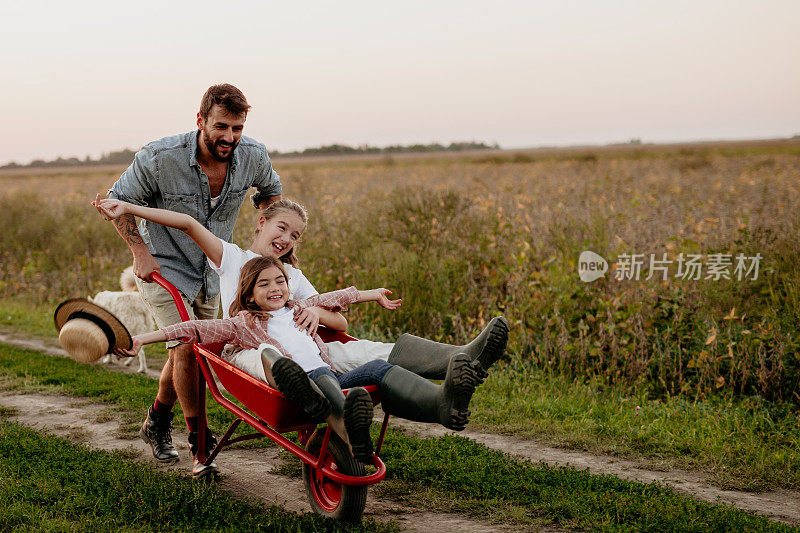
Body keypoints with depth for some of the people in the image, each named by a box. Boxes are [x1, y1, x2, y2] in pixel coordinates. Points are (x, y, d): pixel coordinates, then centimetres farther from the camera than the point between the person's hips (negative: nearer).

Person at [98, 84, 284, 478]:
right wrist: (140, 252, -17)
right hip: (162, 267, -5)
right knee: (186, 349, -15)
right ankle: (200, 442, 1)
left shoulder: (253, 157, -16)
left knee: (191, 352, 15)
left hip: (211, 271, 5)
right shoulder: (159, 159, -27)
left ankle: (158, 421, 38)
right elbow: (119, 200, -11)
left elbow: (270, 190, 9)